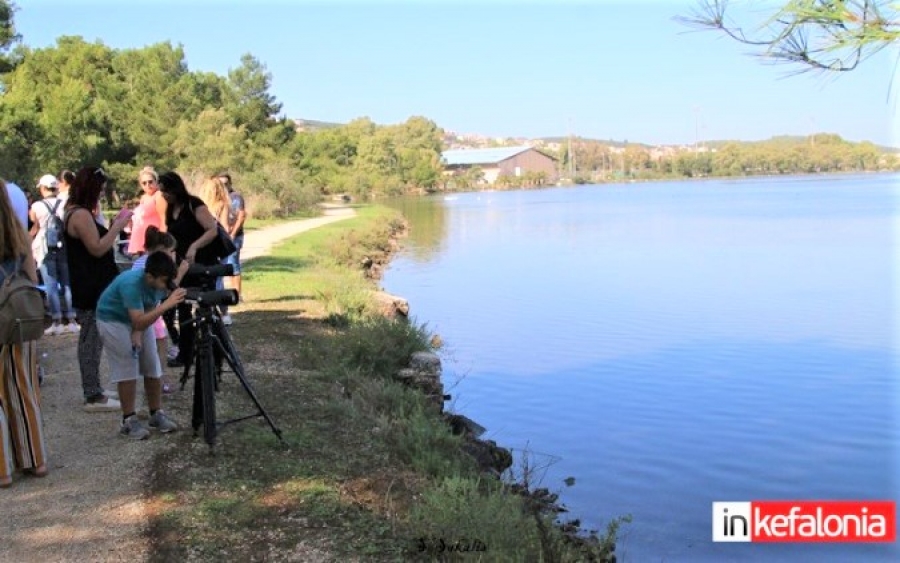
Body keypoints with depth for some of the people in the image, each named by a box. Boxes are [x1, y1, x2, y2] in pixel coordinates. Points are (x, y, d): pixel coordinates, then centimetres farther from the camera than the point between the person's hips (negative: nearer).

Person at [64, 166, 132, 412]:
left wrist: (114, 225, 9)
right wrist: (118, 225, -15)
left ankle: (93, 391, 23)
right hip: (92, 290, -11)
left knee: (90, 340, 15)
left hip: (90, 288, 11)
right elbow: (98, 248, -19)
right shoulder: (81, 214, -17)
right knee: (92, 341, -7)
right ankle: (93, 397, -3)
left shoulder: (76, 212, 15)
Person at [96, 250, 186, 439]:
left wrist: (138, 332, -20)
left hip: (140, 319, 6)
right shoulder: (131, 284, -38)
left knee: (153, 368, 2)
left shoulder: (160, 282, -19)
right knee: (127, 371, -11)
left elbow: (150, 309, -5)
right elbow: (139, 321, -42)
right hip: (113, 320, -6)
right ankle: (128, 421, 0)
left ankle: (156, 414, 14)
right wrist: (167, 305, -50)